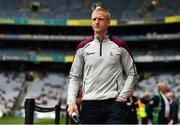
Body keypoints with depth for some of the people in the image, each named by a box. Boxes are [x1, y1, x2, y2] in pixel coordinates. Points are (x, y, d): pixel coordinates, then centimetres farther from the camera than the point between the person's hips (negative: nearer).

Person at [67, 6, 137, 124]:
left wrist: (123, 96, -4)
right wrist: (71, 101, -3)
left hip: (114, 103, -2)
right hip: (89, 104, 2)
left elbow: (132, 73, 8)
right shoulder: (83, 47, 7)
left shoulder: (119, 46, 4)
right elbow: (74, 76, 9)